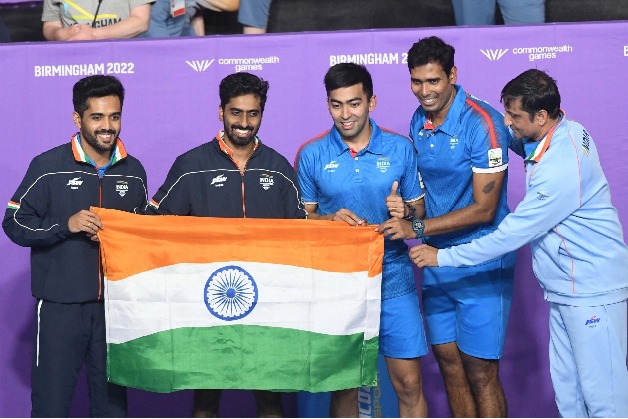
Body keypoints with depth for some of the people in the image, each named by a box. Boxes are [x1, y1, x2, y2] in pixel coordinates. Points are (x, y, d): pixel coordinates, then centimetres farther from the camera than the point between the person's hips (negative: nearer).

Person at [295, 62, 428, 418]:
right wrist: (330, 219, -13)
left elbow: (420, 211, 6)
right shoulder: (311, 155, 2)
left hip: (392, 278, 0)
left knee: (409, 383, -2)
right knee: (343, 385, 9)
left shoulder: (400, 149, 1)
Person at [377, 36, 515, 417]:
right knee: (448, 361, 11)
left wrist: (417, 228, -22)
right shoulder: (418, 122, 5)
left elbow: (484, 209, -18)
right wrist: (403, 203, -4)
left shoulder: (483, 123, -17)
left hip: (481, 264, -7)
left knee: (479, 370, -4)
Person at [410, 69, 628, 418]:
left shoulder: (561, 170, -27)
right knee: (567, 391, 14)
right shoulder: (565, 131, 1)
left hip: (593, 293, -10)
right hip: (565, 291, 10)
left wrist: (443, 257, -13)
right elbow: (508, 136, 21)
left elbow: (511, 234, -22)